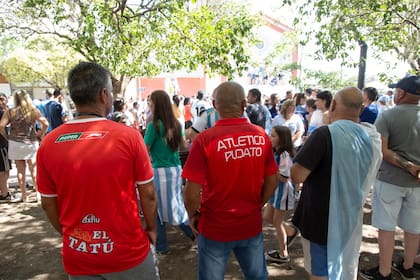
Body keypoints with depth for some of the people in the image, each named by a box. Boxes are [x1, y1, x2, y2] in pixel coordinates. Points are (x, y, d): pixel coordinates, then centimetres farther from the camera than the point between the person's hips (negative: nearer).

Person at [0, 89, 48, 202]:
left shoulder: (10, 112, -4)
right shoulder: (34, 111, -2)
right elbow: (45, 124, -9)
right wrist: (40, 135, 5)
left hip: (16, 144, -1)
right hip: (32, 143, 1)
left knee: (21, 171, 7)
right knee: (34, 170, 10)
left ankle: (23, 195, 14)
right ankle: (38, 193, 13)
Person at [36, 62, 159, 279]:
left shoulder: (48, 143, -9)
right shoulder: (128, 135, -18)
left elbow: (48, 204, 1)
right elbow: (148, 194, -10)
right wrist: (151, 228, 7)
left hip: (77, 256, 2)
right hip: (128, 252, -2)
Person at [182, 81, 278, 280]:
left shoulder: (205, 139, -20)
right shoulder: (261, 135, -9)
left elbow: (192, 192, -19)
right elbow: (272, 181, -1)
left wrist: (193, 215, 1)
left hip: (215, 226, -3)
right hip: (251, 224, 3)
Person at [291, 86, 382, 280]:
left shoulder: (325, 134, -24)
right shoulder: (372, 136, -1)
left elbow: (297, 176, -25)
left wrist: (307, 158, -6)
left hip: (322, 221, -6)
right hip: (352, 219, 7)